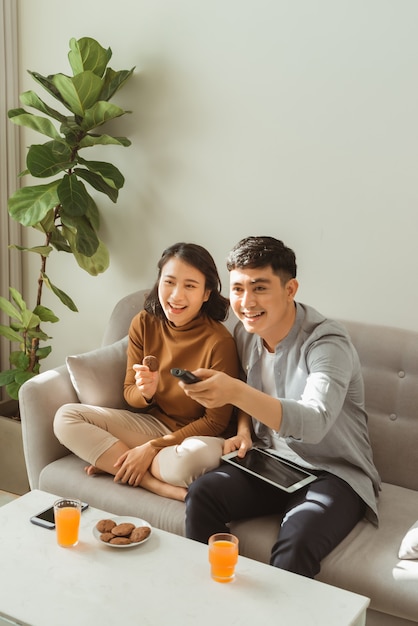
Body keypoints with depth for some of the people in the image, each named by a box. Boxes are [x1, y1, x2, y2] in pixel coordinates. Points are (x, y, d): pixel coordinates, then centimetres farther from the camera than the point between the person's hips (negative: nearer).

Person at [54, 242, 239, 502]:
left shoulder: (219, 341, -20)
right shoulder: (144, 324, -6)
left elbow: (216, 422, -13)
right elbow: (129, 394, 2)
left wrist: (153, 447, -16)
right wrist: (144, 393, -23)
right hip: (153, 421, 6)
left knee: (190, 458, -42)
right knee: (66, 417, -12)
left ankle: (112, 461, -12)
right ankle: (162, 487, -19)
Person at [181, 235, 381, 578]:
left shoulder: (328, 343, -21)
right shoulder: (246, 332, 0)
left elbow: (314, 423, -37)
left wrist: (235, 392, -49)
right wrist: (244, 430, -3)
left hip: (332, 473, -6)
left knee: (293, 550, -33)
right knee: (201, 495, -20)